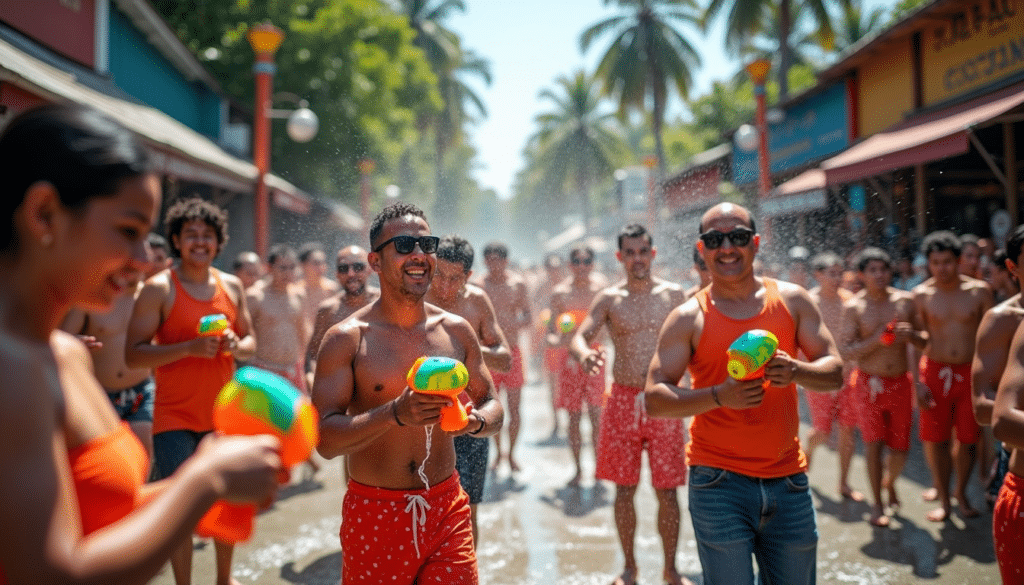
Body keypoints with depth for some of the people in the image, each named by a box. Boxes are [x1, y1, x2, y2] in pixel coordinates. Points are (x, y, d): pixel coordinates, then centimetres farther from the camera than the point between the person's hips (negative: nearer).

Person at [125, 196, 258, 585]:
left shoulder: (231, 286, 7)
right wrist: (190, 347, -24)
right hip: (175, 418, -5)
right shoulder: (158, 288, -8)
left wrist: (236, 346, -8)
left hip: (224, 414, 5)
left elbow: (250, 342, 15)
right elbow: (133, 355, -13)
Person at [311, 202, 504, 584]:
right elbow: (324, 440, -12)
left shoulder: (457, 330, 4)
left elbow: (492, 405, 12)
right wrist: (395, 414, -27)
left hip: (447, 509, 3)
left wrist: (475, 420, -11)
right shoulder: (346, 338, -7)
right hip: (373, 515, -2)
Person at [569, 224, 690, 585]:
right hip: (623, 400, 0)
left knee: (667, 490, 4)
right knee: (624, 488, 7)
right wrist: (585, 355, -29)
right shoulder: (609, 299, 3)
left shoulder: (674, 295, 4)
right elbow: (579, 338, -7)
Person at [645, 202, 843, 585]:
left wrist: (795, 371, -17)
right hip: (719, 483, -3)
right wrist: (719, 396, -22)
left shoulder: (792, 301, 6)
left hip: (788, 479, 3)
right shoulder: (688, 318, -2)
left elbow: (835, 373, 5)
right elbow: (654, 399, -6)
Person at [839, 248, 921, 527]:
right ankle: (877, 504, 14)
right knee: (873, 441, -1)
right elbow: (845, 350, -10)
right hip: (869, 382, -2)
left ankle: (889, 481, 39)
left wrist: (911, 334, -12)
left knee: (900, 446, 6)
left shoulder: (905, 300, 1)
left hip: (901, 381, 2)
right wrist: (876, 340, -23)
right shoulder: (854, 307, -6)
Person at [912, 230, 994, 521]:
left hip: (971, 372, 1)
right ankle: (943, 499, 17)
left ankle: (961, 493, 28)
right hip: (936, 372, -1)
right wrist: (918, 383, -5)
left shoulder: (979, 291, -2)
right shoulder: (921, 295, -3)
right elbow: (918, 341, 0)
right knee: (935, 439, 1)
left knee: (968, 439, 6)